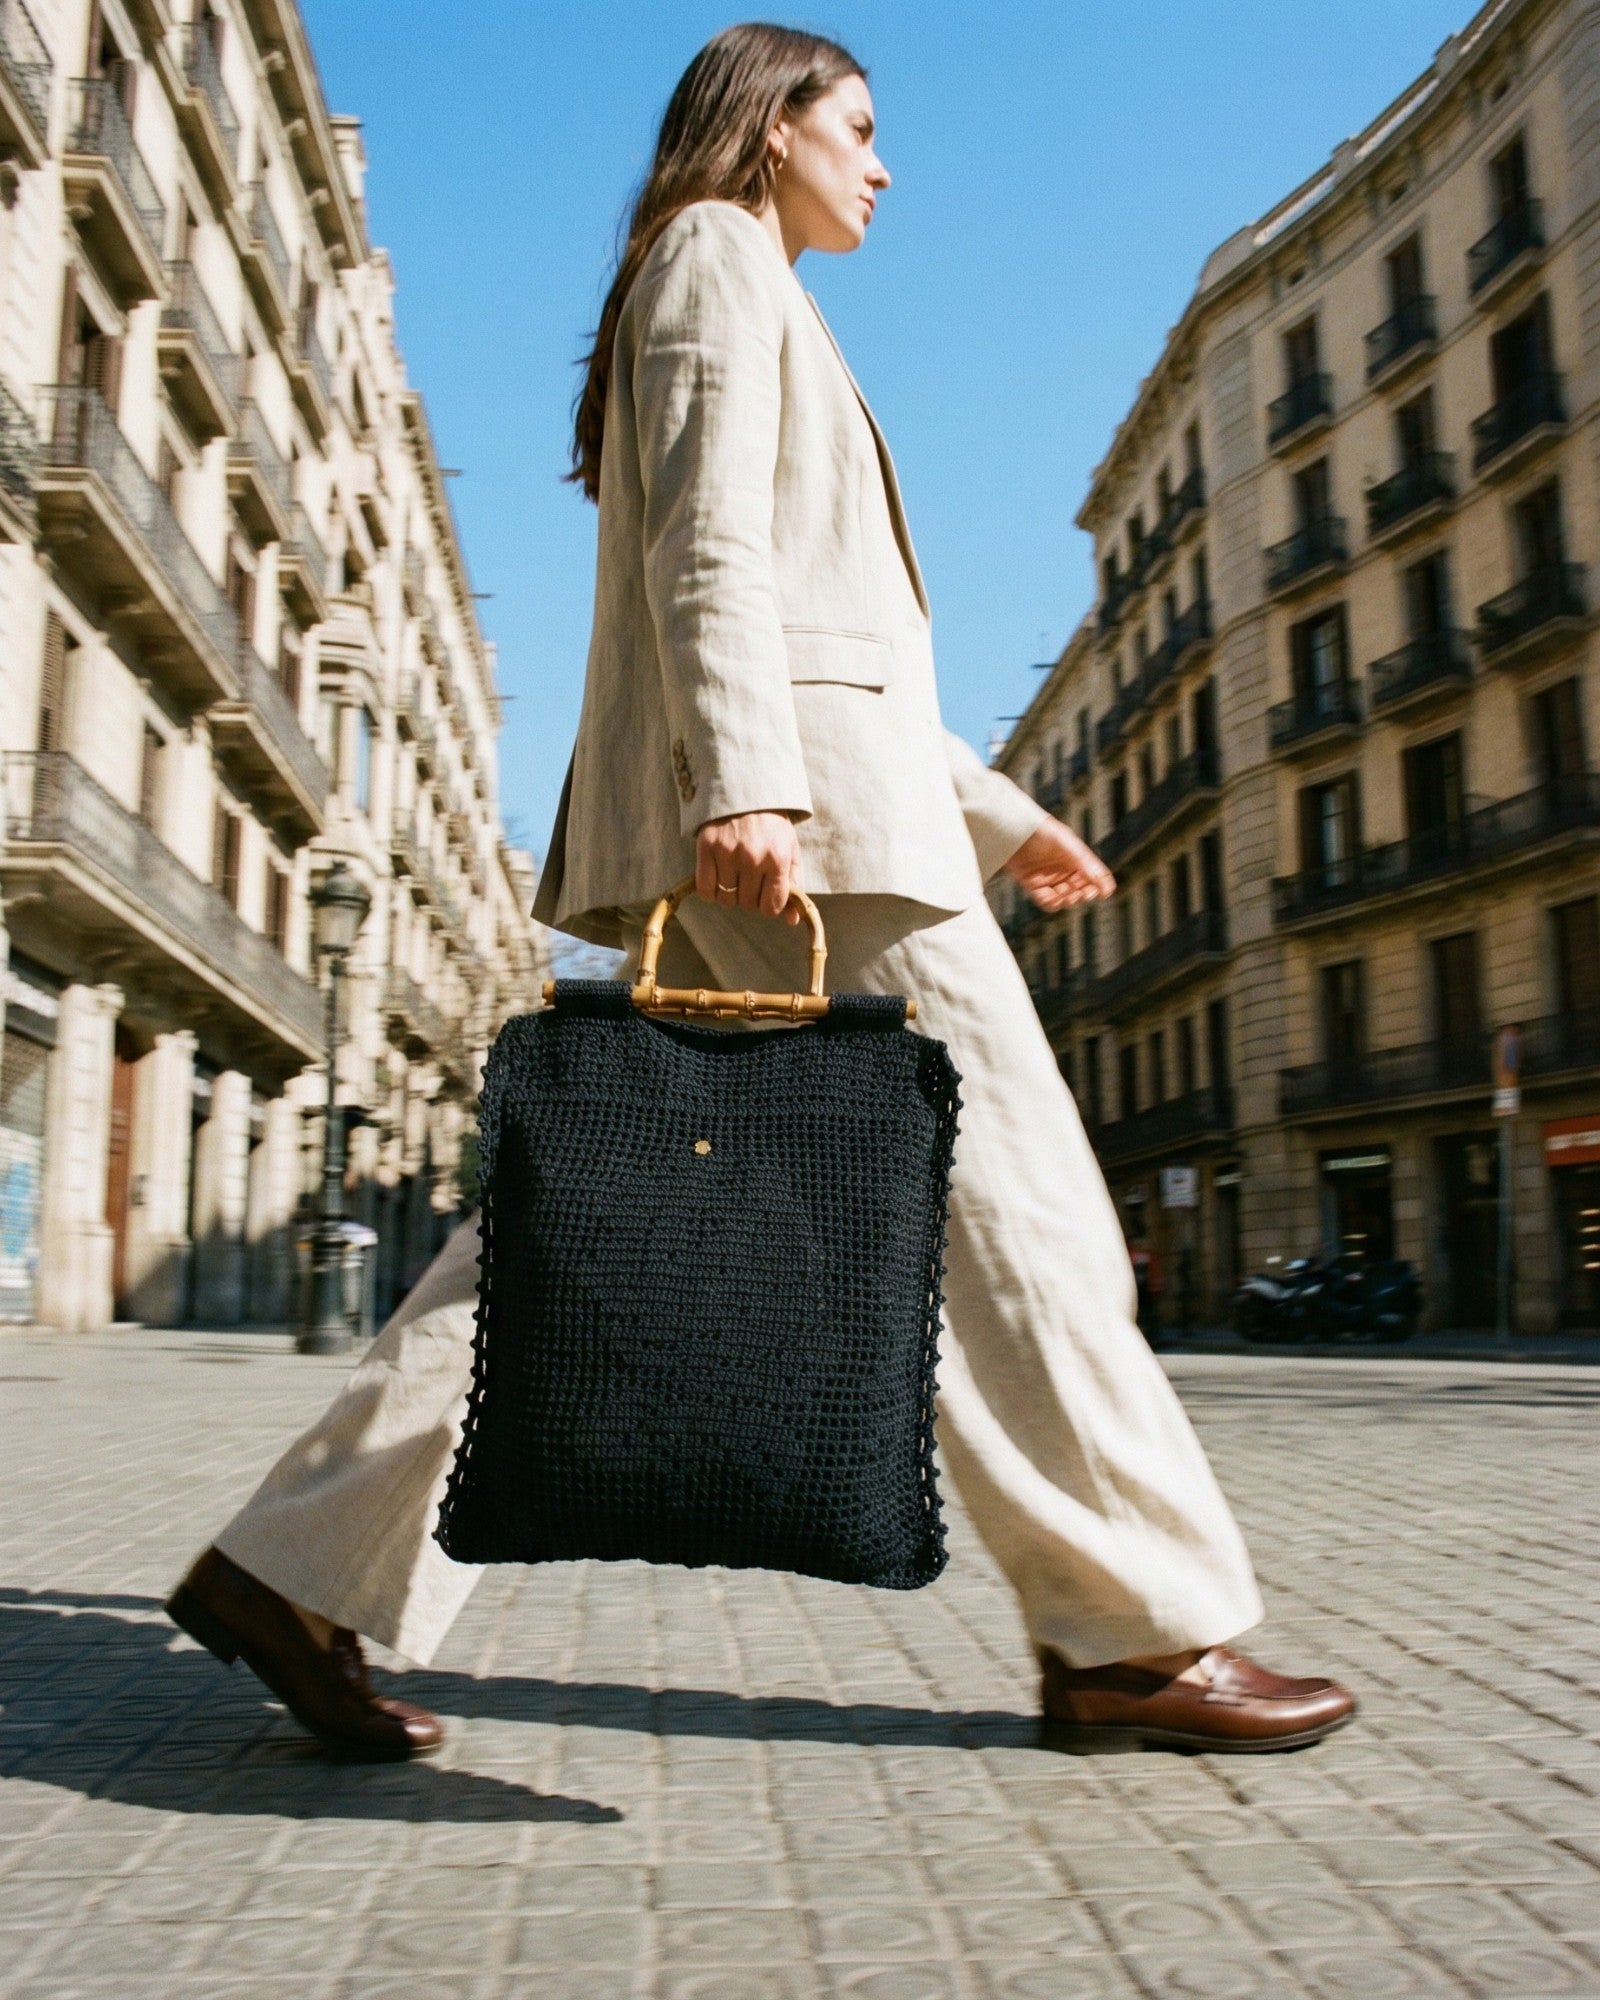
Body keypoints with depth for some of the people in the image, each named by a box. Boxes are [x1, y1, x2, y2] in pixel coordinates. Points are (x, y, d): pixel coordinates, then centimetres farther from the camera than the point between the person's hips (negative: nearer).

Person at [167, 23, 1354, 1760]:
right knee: (993, 1175, -8)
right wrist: (748, 778, -24)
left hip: (798, 794, 10)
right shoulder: (718, 257, 7)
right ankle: (1132, 1635, -1)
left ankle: (299, 1570, 3)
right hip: (786, 803, -10)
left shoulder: (755, 310, 35)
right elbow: (708, 541, -11)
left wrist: (996, 811, 28)